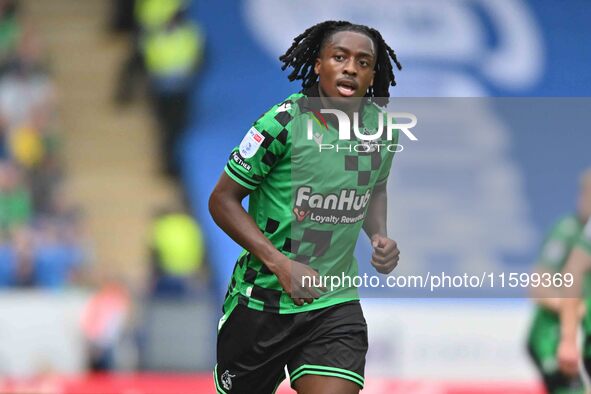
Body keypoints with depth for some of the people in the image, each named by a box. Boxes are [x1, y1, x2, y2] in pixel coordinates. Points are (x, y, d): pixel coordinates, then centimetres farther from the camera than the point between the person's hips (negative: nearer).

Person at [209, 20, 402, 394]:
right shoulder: (284, 122, -15)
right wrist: (281, 264, -20)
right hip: (261, 302, -3)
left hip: (336, 304, 3)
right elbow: (223, 200, -10)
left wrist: (380, 236, 1)